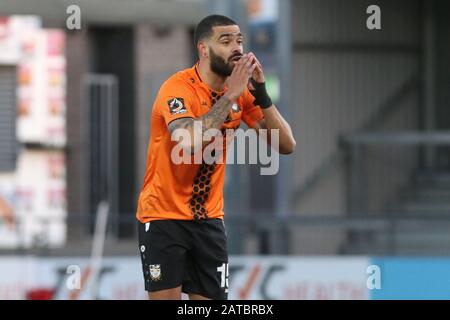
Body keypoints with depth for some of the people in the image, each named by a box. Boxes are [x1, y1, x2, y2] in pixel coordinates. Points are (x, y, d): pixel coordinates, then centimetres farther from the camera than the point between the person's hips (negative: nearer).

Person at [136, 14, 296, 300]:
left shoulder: (241, 91, 1)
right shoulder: (179, 88, -17)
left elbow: (286, 145, -3)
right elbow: (190, 143, -35)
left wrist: (260, 94, -14)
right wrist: (230, 95, -29)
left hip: (209, 219, 5)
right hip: (164, 215, -5)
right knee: (166, 297, -8)